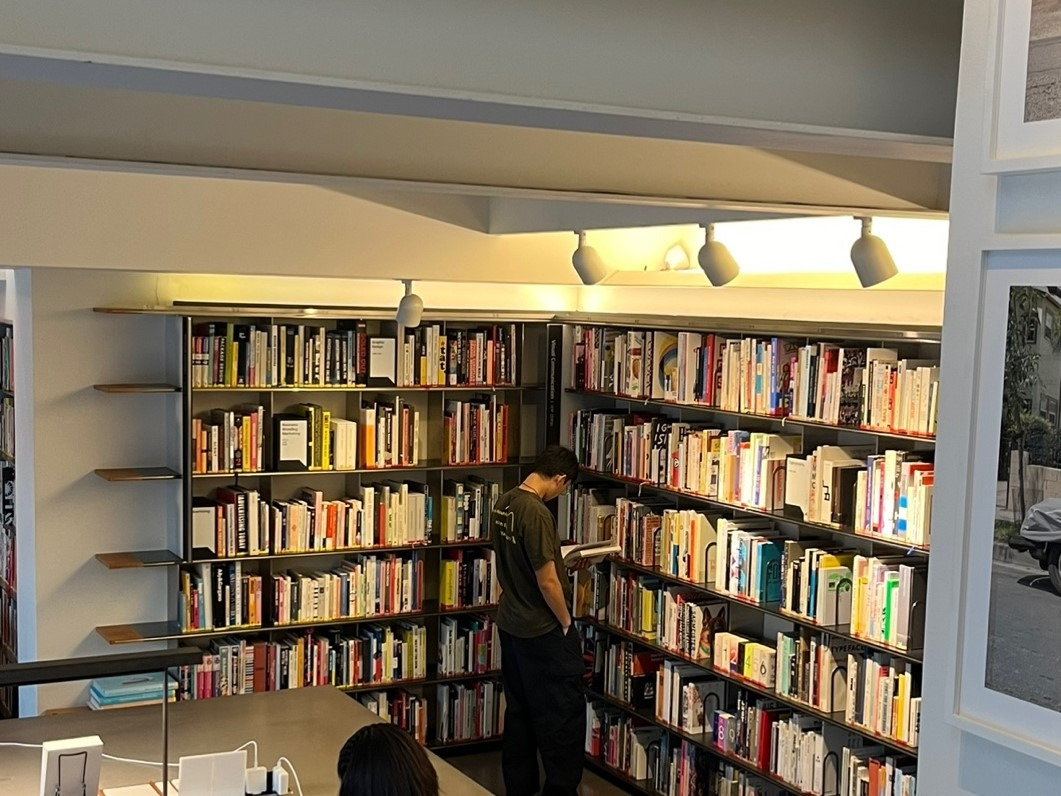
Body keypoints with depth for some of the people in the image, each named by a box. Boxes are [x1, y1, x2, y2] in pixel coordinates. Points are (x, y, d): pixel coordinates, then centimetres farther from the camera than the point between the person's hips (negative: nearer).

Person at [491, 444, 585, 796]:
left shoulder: (504, 502, 2)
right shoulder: (537, 513, -25)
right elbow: (548, 581, -23)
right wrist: (566, 622, -10)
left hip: (510, 623, 9)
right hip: (543, 632, -9)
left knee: (519, 711, 17)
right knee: (563, 714, 4)